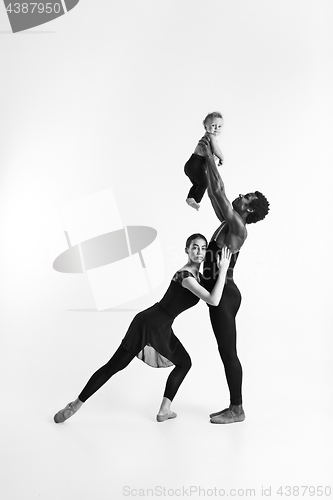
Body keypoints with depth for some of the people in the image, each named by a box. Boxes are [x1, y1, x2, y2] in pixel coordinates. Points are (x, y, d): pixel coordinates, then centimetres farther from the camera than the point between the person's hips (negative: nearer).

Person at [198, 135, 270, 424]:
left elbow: (219, 190, -17)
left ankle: (237, 410, 8)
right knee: (226, 352, 13)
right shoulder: (229, 223, 12)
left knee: (228, 352, -3)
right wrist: (207, 158, 14)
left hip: (224, 294, -10)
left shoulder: (238, 227, -13)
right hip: (220, 293, 10)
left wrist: (209, 155, -10)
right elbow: (214, 193, 16)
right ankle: (234, 407, 22)